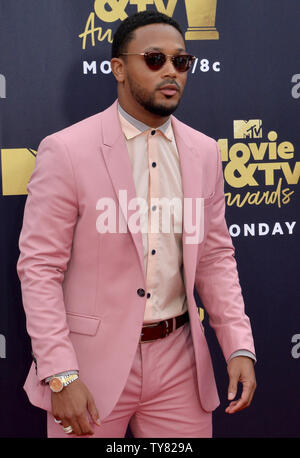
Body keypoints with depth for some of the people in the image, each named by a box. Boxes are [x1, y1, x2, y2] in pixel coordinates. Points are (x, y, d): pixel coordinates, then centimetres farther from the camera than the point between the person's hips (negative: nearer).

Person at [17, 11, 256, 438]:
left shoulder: (204, 152, 5)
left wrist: (240, 347, -1)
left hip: (178, 363, 4)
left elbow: (215, 255, 10)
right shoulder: (66, 150, -9)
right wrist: (61, 376, -16)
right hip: (93, 360, -4)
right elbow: (39, 267, -10)